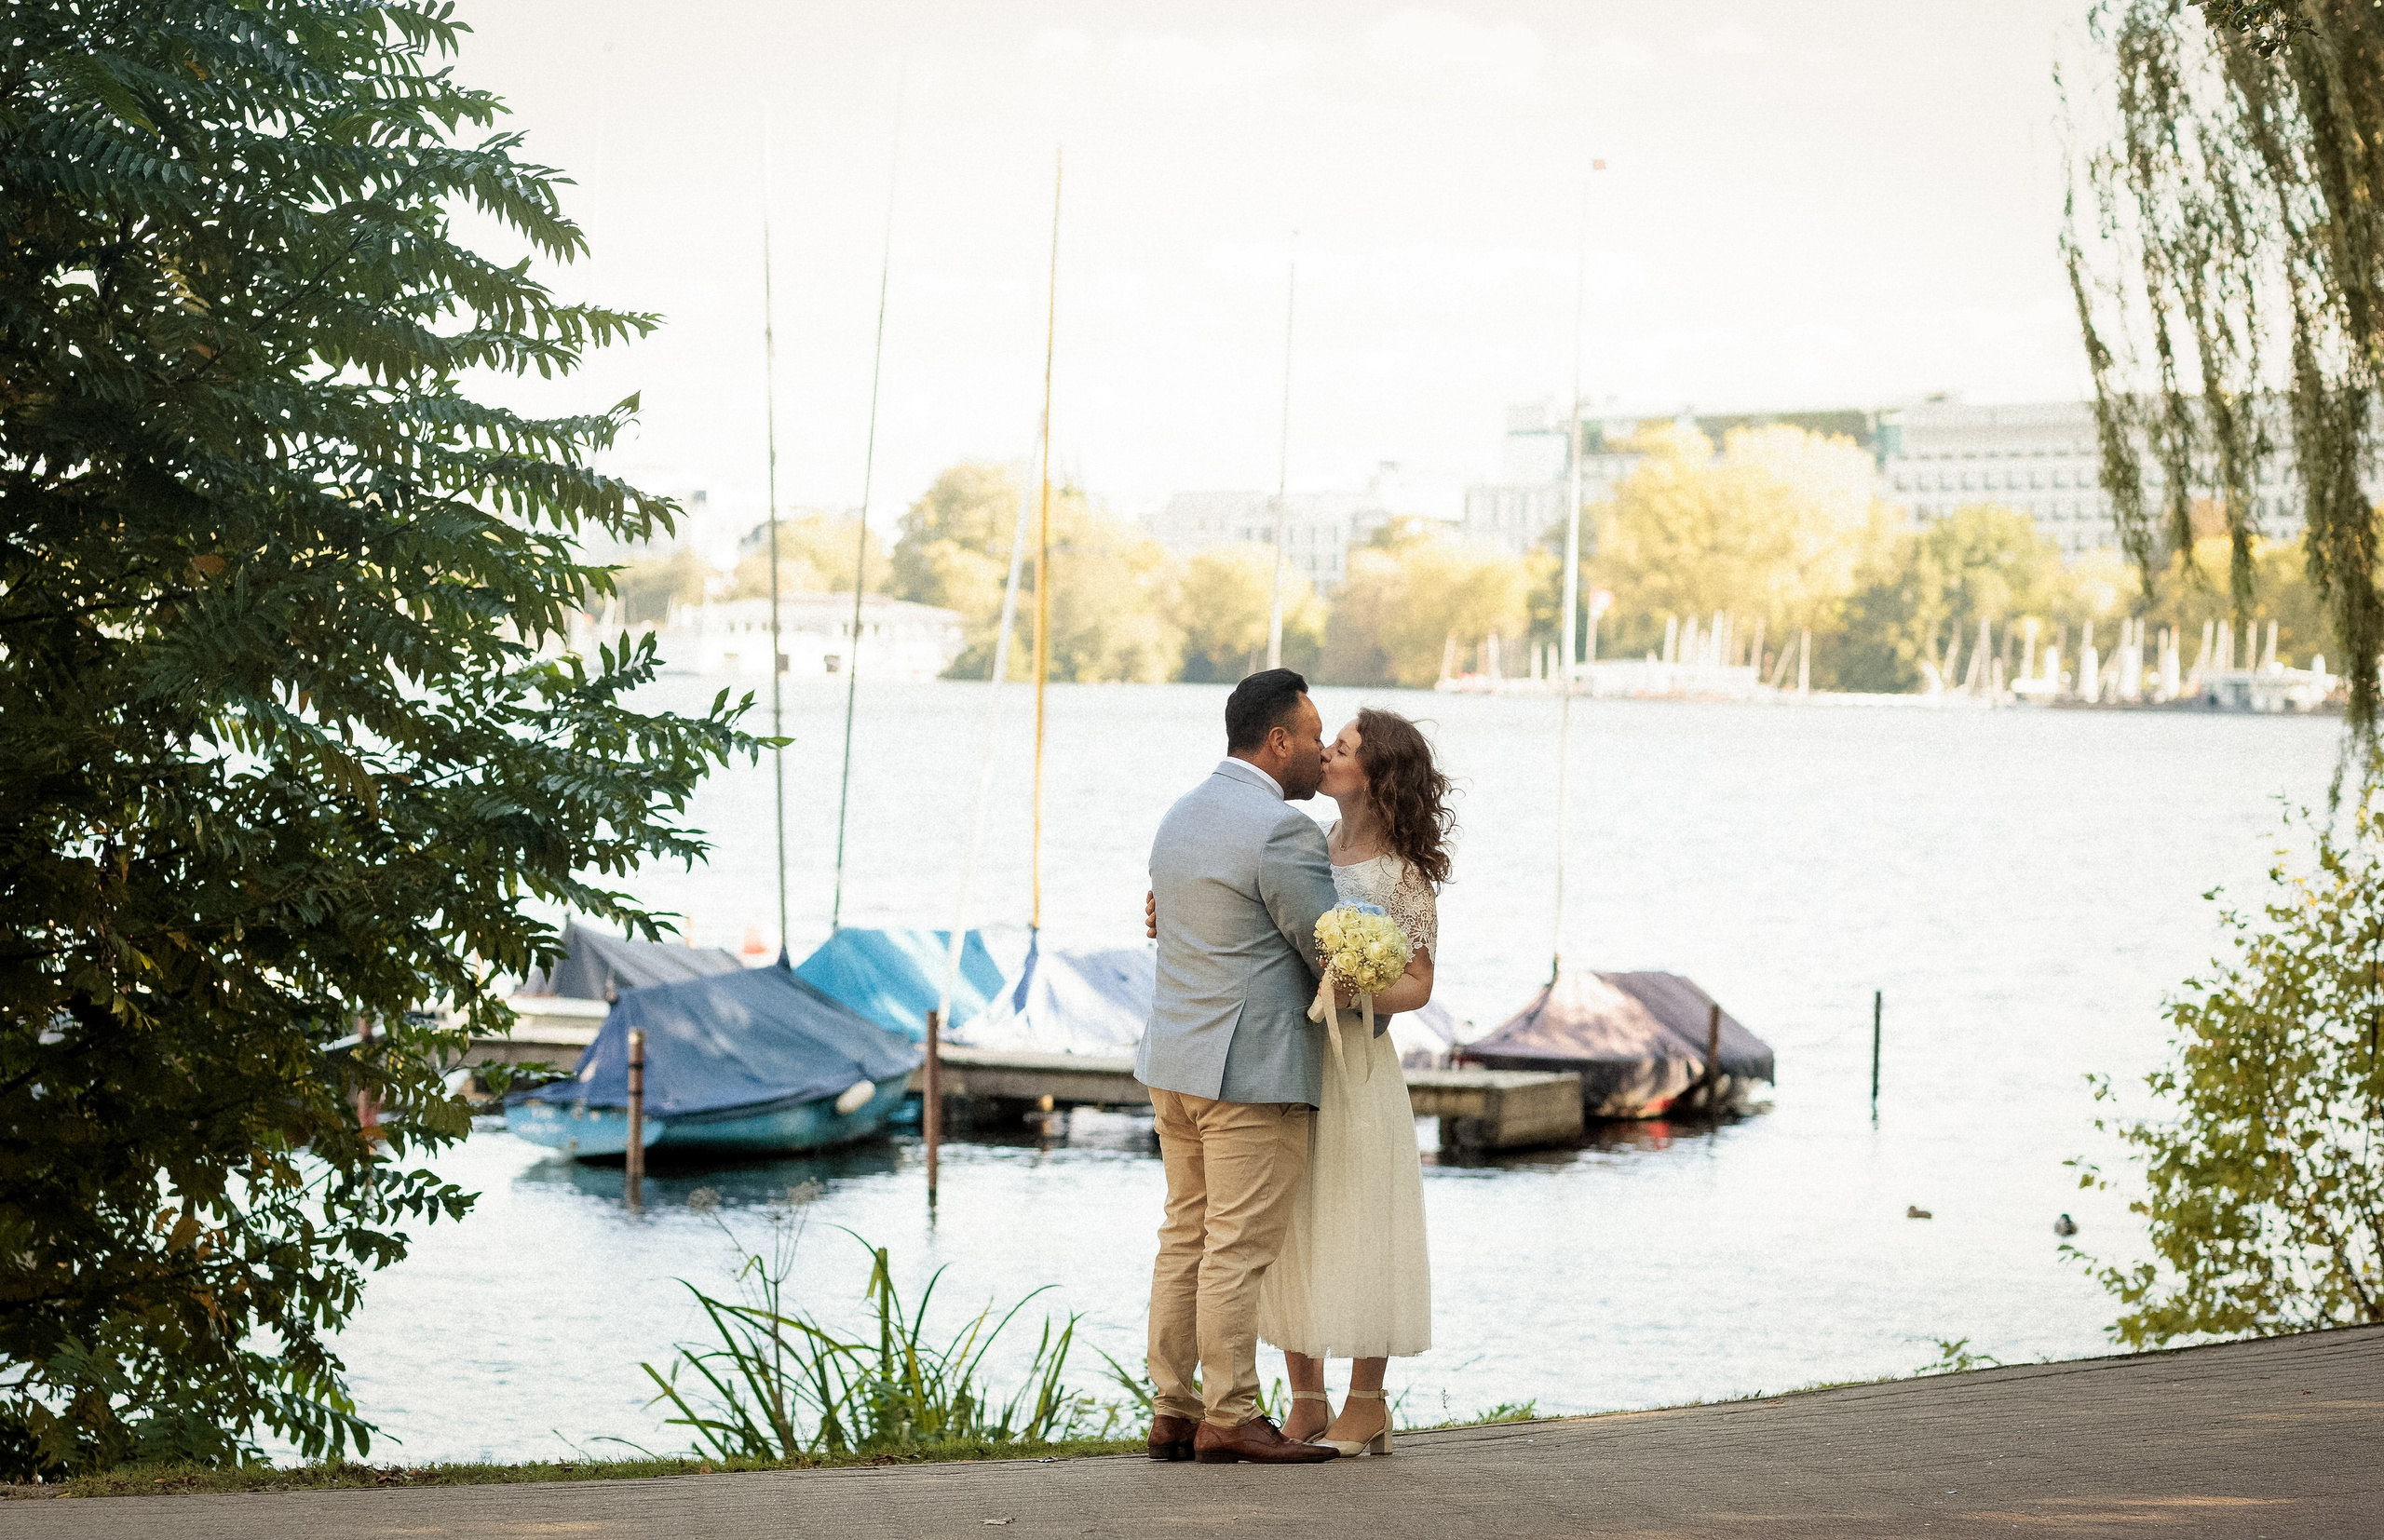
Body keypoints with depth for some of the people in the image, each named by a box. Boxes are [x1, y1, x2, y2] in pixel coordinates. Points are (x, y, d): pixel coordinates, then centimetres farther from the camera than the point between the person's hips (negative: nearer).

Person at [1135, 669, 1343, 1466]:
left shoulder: (1181, 814, 13)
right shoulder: (1282, 830, -16)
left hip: (1176, 1060, 9)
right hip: (1255, 1070, -9)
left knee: (1185, 1241, 11)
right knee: (1238, 1251, -4)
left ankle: (1173, 1413, 13)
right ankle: (1229, 1420, -1)